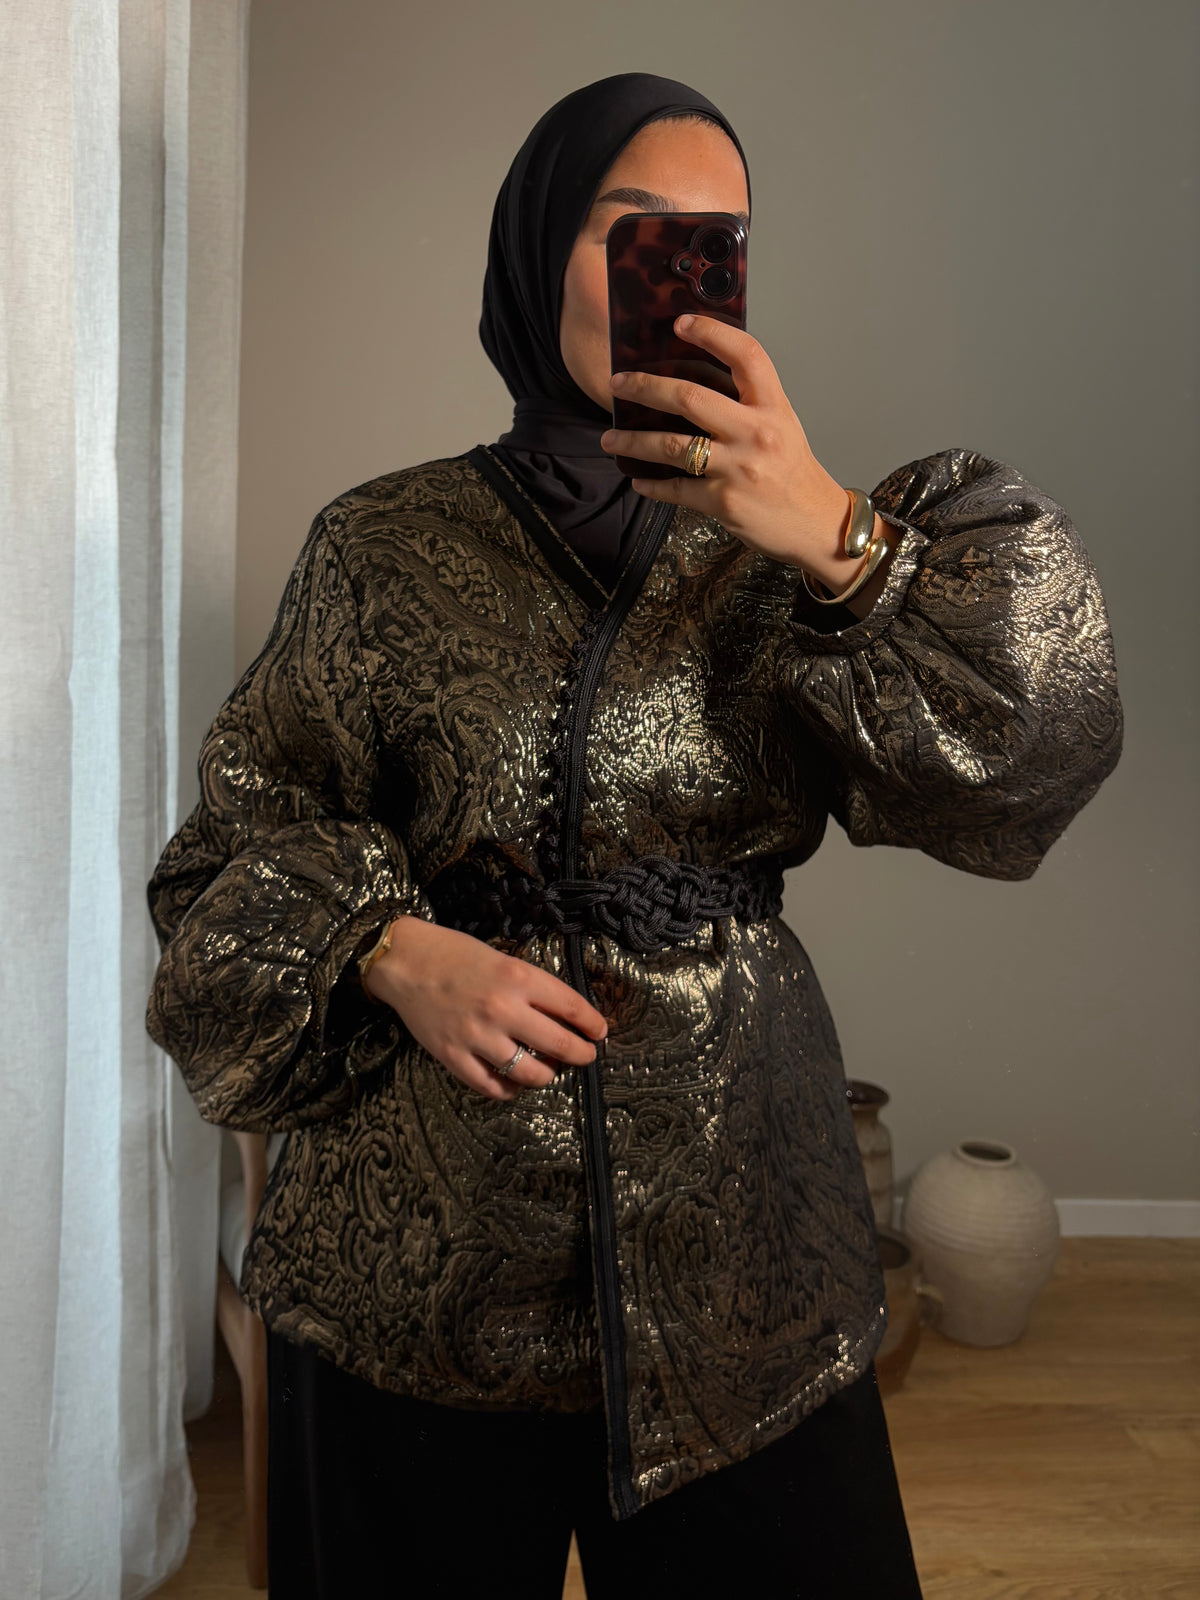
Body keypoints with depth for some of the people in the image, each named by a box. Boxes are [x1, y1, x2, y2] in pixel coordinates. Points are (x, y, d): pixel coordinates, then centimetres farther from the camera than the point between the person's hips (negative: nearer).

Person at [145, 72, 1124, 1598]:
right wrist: (396, 954, -16)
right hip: (423, 1249, 0)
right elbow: (242, 829, 2)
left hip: (738, 1241, 2)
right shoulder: (389, 546, 0)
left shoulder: (768, 545, 2)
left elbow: (1012, 779, -12)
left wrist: (843, 539, -26)